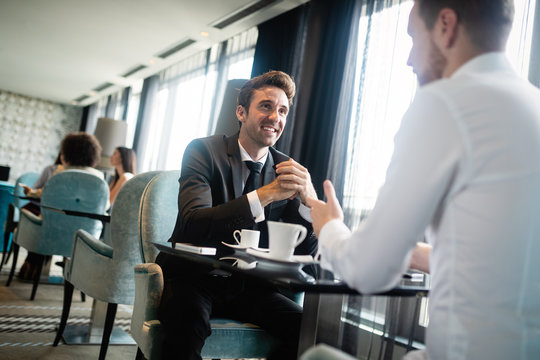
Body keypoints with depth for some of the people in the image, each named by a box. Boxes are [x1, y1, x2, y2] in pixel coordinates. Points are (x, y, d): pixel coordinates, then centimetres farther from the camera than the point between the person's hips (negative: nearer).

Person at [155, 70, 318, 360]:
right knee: (188, 322, -35)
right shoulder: (203, 151, -6)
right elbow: (193, 225, -23)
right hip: (194, 279, -4)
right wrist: (266, 194, -29)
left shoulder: (286, 169, 4)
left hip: (248, 286, 4)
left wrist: (309, 197, -21)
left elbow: (306, 251, -1)